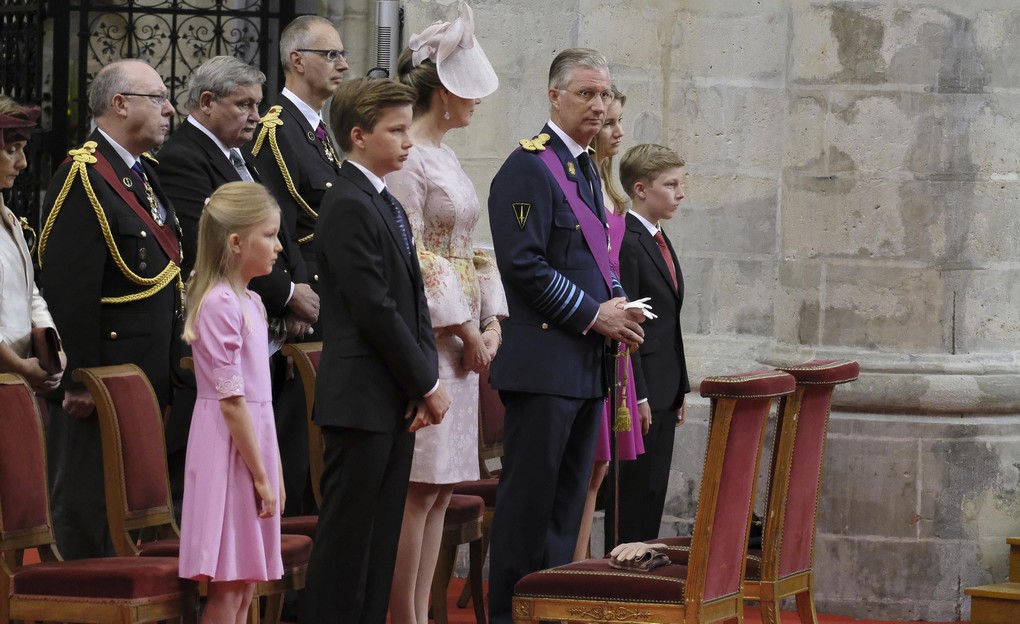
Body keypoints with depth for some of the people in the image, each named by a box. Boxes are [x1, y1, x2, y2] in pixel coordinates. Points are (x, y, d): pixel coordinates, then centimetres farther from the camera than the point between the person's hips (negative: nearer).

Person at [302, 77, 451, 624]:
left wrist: (426, 382, 1)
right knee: (347, 536, -5)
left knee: (379, 540, 11)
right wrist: (427, 383, -11)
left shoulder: (387, 207, 17)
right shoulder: (349, 207, -14)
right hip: (362, 399, -9)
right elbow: (375, 311, -18)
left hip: (396, 401, 9)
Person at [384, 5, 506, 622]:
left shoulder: (445, 157, 17)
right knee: (418, 490, -8)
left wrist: (490, 321, 6)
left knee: (441, 490, 8)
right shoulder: (407, 158, -12)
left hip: (460, 336, 9)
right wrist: (464, 329, -13)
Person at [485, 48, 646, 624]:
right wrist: (593, 314, -15)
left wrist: (620, 306, 6)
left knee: (569, 500, 11)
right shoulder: (529, 167, -11)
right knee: (530, 498, -6)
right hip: (545, 359, -9)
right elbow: (524, 265, -18)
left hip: (587, 362, 9)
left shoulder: (586, 169, 17)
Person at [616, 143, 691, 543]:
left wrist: (680, 388, 19)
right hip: (641, 389, -9)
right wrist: (636, 395, -19)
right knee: (636, 487, -6)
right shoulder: (626, 243, -14)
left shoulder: (659, 241, 17)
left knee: (655, 488, 10)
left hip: (664, 389, 9)